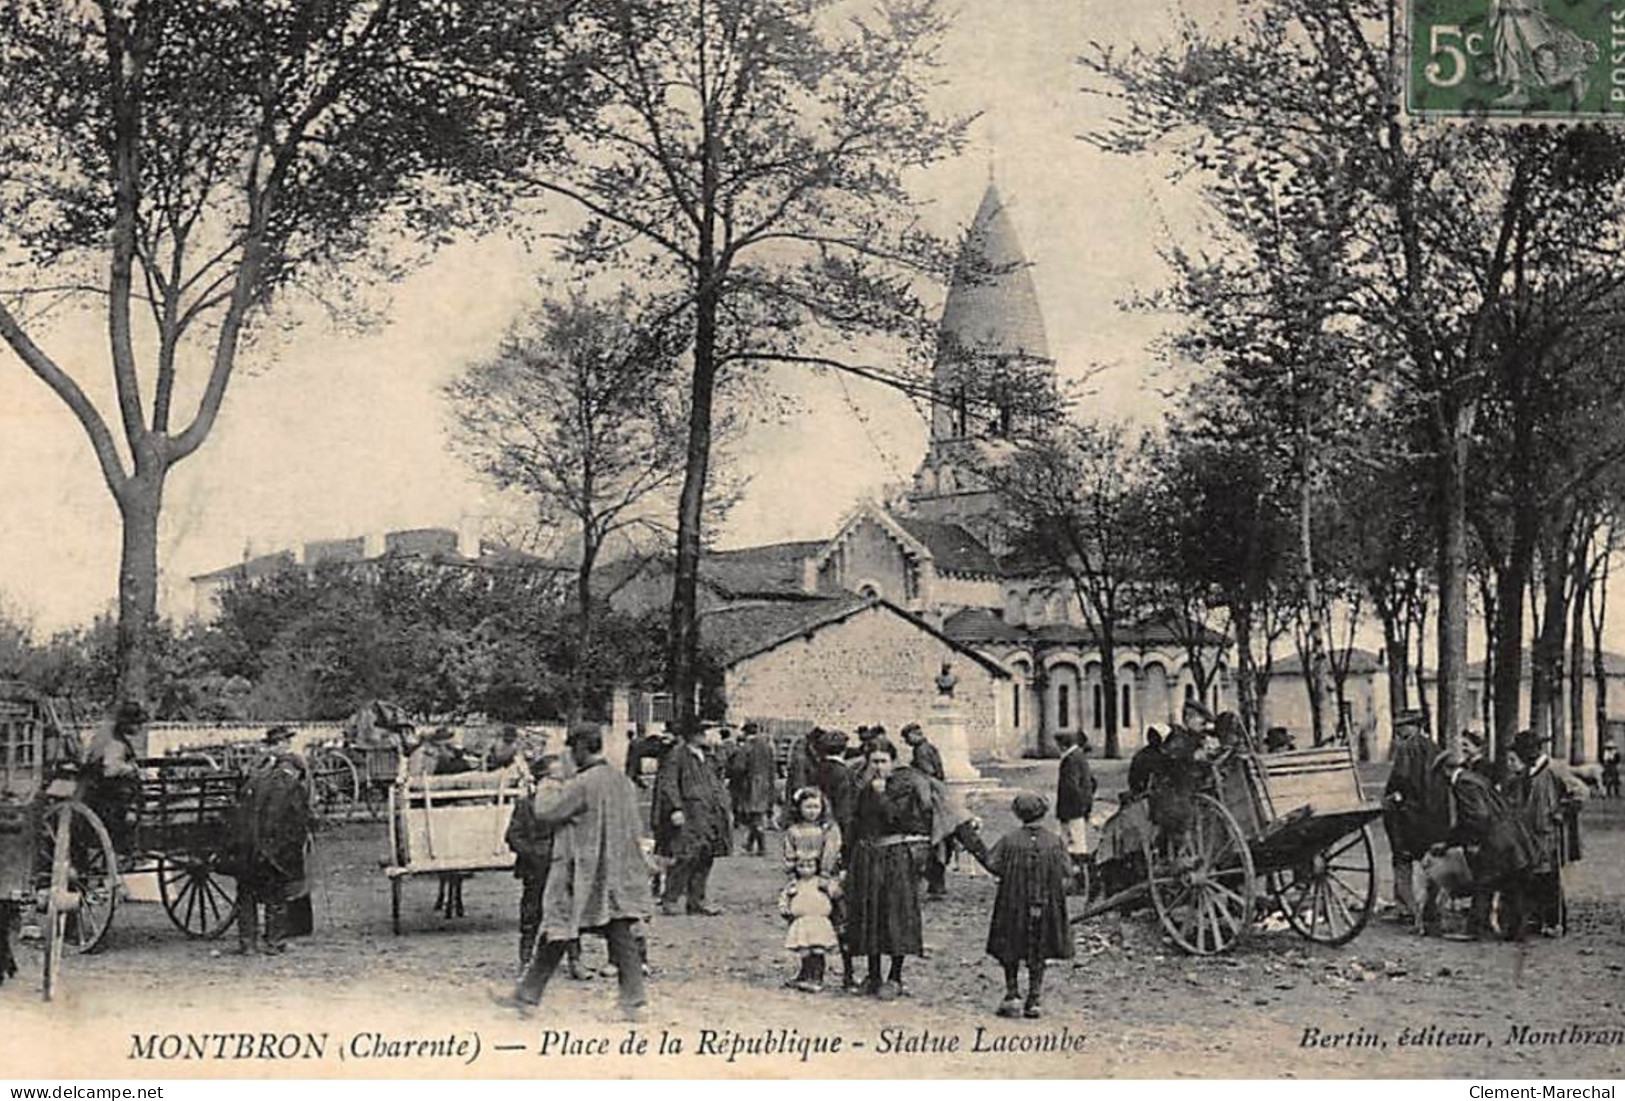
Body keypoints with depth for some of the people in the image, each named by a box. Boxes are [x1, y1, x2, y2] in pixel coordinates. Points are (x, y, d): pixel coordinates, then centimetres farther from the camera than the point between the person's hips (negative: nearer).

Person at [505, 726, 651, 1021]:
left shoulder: (582, 785, -16)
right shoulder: (624, 783, 7)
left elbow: (545, 811, -13)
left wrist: (545, 793, 7)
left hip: (582, 875, -6)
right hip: (619, 873, 6)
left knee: (555, 937, 5)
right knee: (622, 938, 5)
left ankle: (526, 996, 15)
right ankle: (633, 1003, 1)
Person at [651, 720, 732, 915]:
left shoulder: (702, 758, 18)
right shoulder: (676, 756, -8)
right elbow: (668, 784, -14)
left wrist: (721, 807, 21)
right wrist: (676, 808, -23)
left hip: (706, 815, 9)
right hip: (687, 817, -8)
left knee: (705, 857, 7)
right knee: (685, 856, -13)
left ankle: (697, 901, 14)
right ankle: (669, 900, -5)